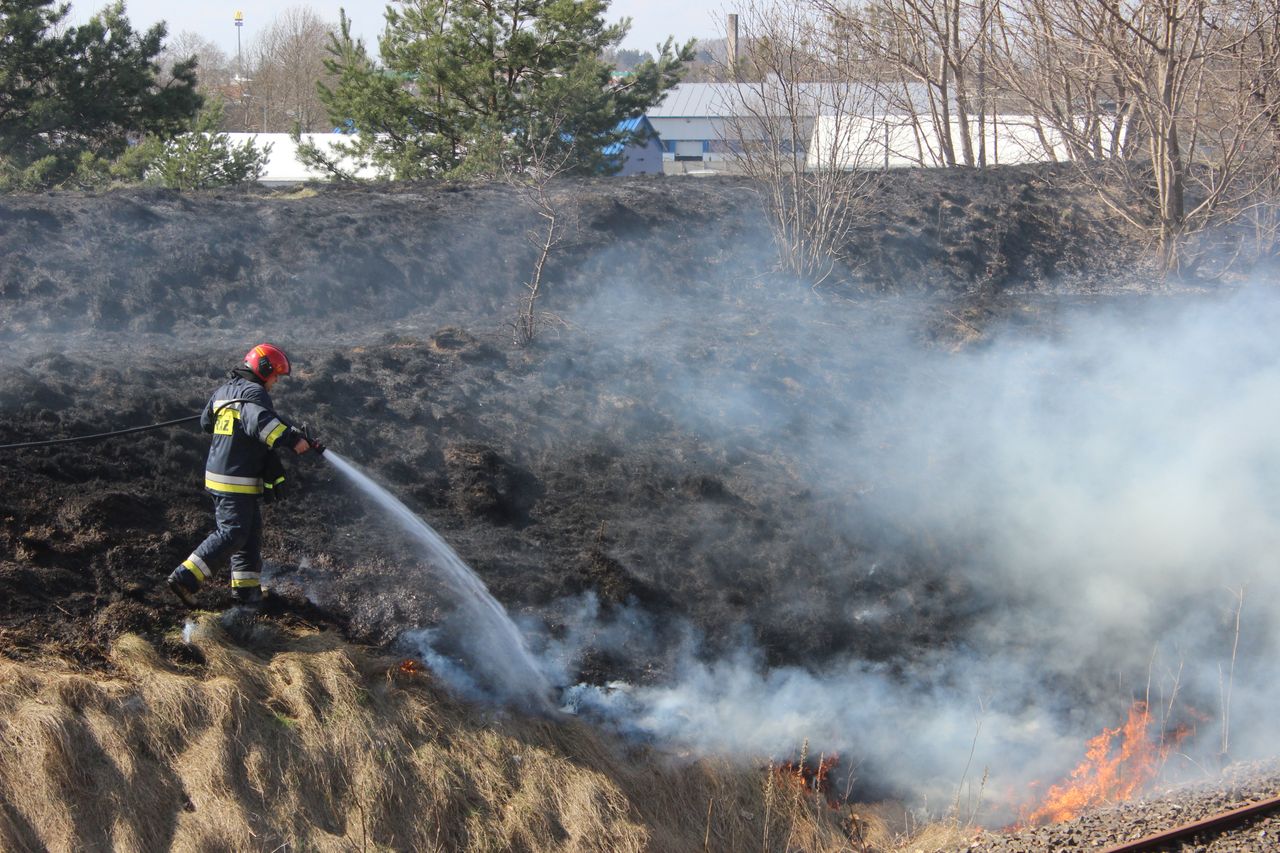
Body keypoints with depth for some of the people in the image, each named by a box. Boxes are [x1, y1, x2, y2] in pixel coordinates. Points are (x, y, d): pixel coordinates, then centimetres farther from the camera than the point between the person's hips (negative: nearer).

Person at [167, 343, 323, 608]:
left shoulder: (224, 391, 15)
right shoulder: (254, 392, -15)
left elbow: (206, 422, 30)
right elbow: (260, 422, -36)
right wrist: (291, 439, -40)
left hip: (219, 473, 10)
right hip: (237, 480, -10)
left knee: (251, 531, 15)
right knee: (233, 532, -9)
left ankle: (247, 589, 18)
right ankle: (184, 579, -12)